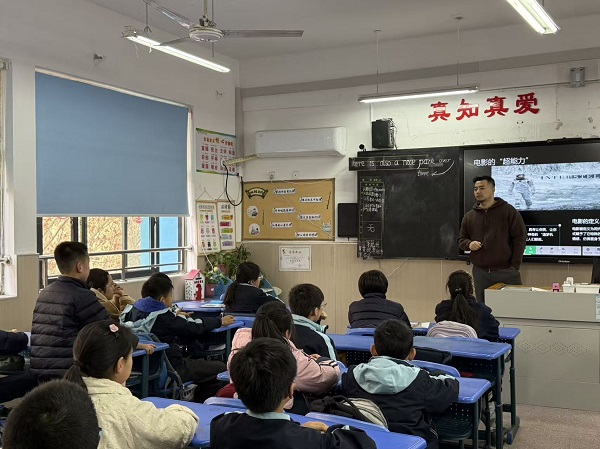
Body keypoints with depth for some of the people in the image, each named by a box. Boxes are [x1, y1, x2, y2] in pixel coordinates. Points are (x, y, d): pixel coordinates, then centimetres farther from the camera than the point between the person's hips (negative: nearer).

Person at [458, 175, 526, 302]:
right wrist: (469, 244, -5)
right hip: (480, 273, 4)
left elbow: (520, 238, -2)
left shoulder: (508, 211, 0)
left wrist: (515, 265, -7)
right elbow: (461, 240, 19)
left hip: (506, 272, -4)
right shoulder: (469, 216, 12)